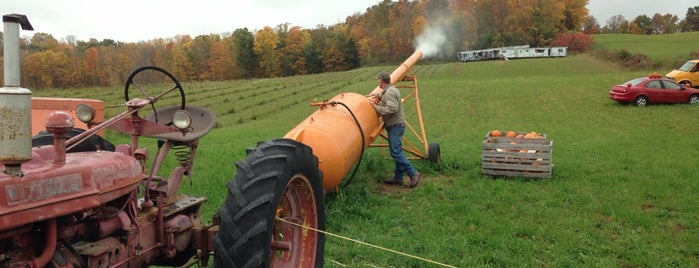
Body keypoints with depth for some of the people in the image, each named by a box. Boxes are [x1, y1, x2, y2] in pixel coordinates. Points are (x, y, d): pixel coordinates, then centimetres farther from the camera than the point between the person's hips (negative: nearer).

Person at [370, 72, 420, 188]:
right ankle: (398, 178, 15)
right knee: (397, 152, 11)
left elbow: (392, 108, -27)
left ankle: (413, 174, -14)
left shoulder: (390, 92, -15)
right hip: (396, 125, 10)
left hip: (395, 126, -10)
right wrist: (379, 96, 29)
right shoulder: (391, 90, 17)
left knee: (396, 152, -14)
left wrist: (377, 108, -19)